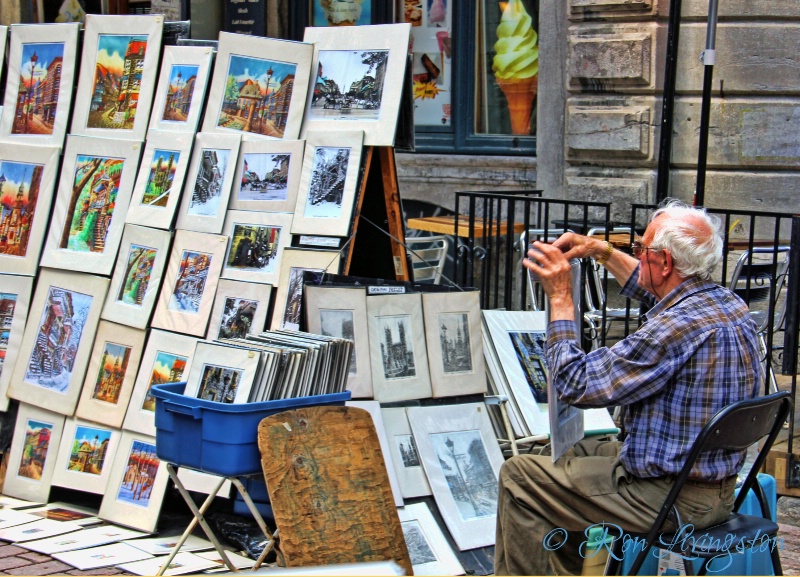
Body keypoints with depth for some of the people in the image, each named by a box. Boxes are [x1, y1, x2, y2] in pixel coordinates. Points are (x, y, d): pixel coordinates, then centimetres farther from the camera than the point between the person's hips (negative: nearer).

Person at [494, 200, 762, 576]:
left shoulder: (679, 328, -28)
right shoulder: (731, 306, 1)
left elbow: (575, 383, -20)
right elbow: (654, 291, 27)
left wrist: (560, 298, -10)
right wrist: (603, 252, 23)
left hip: (672, 501, -10)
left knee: (519, 476, -1)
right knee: (581, 452, 31)